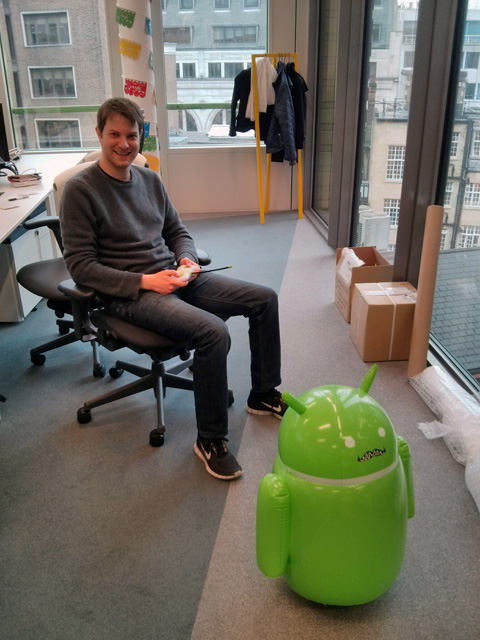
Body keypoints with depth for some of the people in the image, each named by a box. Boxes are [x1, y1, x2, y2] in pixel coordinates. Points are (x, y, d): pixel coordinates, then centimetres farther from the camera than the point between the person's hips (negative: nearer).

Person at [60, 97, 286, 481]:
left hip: (173, 277, 8)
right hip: (128, 294, -7)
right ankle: (210, 439, -11)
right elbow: (80, 266, -13)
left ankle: (264, 394, 19)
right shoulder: (80, 190, -8)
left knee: (265, 299, 2)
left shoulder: (150, 180, 11)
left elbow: (178, 231, 22)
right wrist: (144, 281, -20)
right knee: (214, 332, -31)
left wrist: (186, 259, -2)